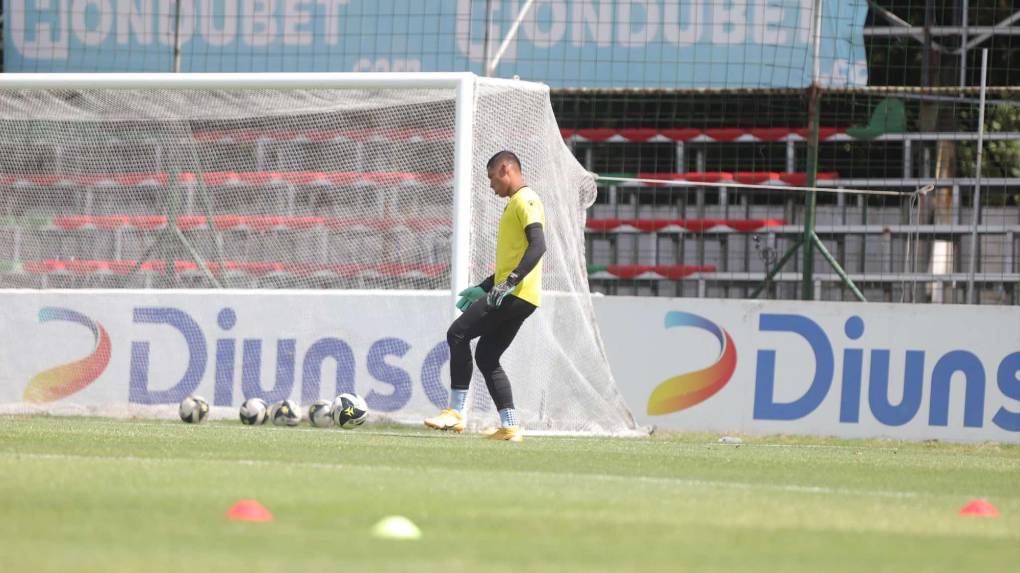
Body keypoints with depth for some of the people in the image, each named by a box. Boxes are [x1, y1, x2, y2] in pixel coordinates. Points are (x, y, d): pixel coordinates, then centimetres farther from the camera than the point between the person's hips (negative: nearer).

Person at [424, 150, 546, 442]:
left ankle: (456, 413, -14)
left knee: (458, 334, -12)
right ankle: (509, 426, 4)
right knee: (486, 356, 9)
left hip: (517, 294, -10)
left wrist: (511, 281, -29)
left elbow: (538, 245, -22)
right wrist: (483, 288, 28)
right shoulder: (516, 203, 24)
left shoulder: (526, 200, -9)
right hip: (515, 297, 10)